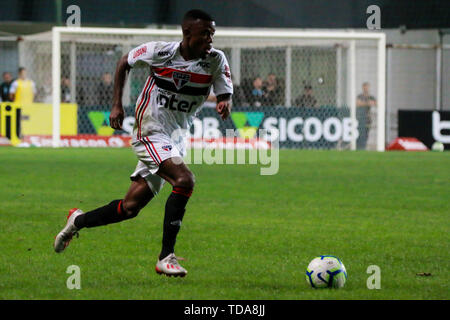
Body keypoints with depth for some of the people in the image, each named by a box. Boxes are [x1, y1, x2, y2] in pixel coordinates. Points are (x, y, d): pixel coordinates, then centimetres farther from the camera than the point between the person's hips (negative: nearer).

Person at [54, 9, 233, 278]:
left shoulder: (216, 60, -6)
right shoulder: (159, 52, -11)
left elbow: (226, 94, -3)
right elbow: (125, 63, 6)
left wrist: (225, 105, -28)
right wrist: (117, 104, 1)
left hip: (176, 140, 5)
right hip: (150, 133, -5)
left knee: (130, 208, 8)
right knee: (185, 180, -28)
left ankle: (78, 221, 34)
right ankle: (166, 257, -22)